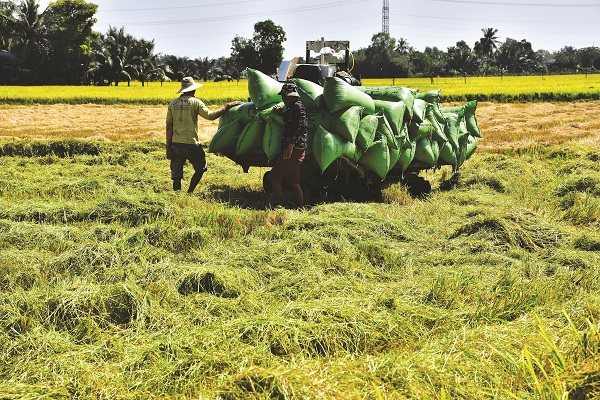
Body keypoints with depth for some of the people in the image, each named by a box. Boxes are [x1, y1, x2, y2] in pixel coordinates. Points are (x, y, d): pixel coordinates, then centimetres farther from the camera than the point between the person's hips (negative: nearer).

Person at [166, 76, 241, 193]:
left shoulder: (173, 104, 7)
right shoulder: (195, 102, -5)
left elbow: (169, 127, 5)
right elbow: (211, 116, -13)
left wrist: (168, 147, 7)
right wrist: (227, 106, -5)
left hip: (176, 144, 4)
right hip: (191, 144, -4)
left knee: (176, 176, 10)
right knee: (200, 169, 17)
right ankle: (189, 192, 12)